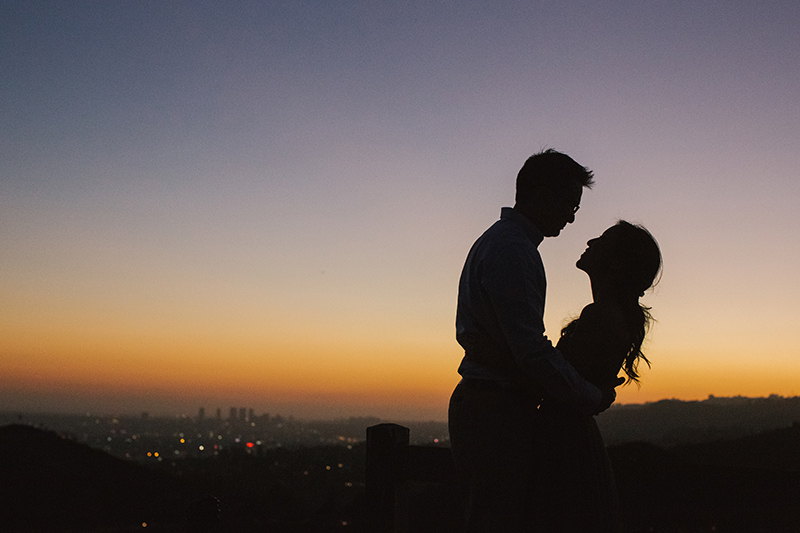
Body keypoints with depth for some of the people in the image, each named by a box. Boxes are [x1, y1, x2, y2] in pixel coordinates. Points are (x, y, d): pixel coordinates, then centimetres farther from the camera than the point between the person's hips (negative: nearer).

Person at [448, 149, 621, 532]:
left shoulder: (496, 241, 20)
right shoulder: (513, 249, -14)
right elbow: (531, 350, -20)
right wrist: (593, 398, -9)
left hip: (482, 406, 11)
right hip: (497, 411, -11)